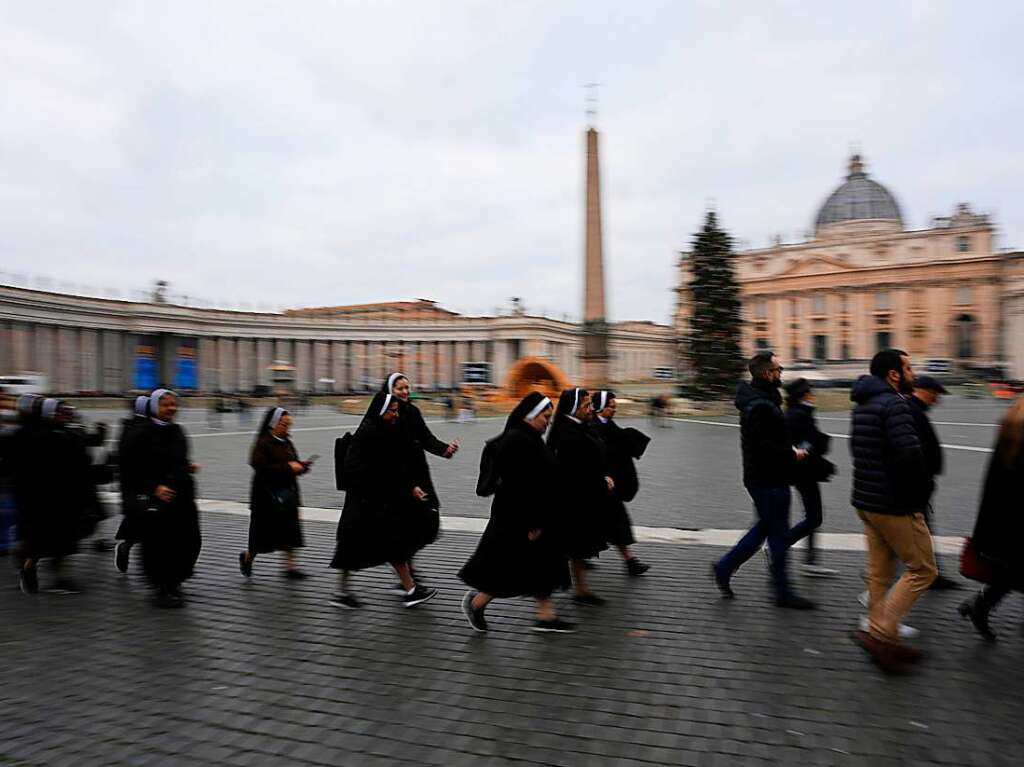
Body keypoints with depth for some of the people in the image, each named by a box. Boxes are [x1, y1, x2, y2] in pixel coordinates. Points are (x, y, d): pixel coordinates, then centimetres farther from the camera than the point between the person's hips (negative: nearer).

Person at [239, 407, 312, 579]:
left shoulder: (287, 442, 10)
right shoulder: (262, 443, -11)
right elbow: (261, 467, -22)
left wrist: (301, 465, -3)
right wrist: (287, 467, -25)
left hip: (287, 493, 6)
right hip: (267, 494, -6)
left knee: (290, 530, 2)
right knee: (265, 531, 4)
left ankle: (290, 566, 6)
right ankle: (247, 557, 30)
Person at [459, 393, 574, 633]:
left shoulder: (530, 438, 9)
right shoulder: (515, 441, -23)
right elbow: (517, 486, -26)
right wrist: (529, 524, -23)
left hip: (536, 515, 10)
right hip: (517, 518, -10)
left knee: (542, 566, 14)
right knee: (512, 571, 3)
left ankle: (546, 616, 23)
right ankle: (475, 602, 22)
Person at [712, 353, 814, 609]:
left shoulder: (761, 400, 13)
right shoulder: (760, 406, -21)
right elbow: (762, 447, -28)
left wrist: (789, 449, 8)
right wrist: (792, 454, -16)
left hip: (764, 478, 10)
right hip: (768, 480, -10)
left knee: (765, 527, 18)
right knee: (778, 534, 2)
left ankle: (724, 568, 22)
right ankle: (783, 593, 15)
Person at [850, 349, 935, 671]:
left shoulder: (863, 405, 13)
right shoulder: (894, 404, -18)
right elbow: (910, 453, -27)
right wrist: (915, 488, -9)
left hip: (867, 500, 9)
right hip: (895, 504, -9)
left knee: (879, 571, 15)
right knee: (922, 570, 2)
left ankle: (882, 639, 24)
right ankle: (880, 634, 0)